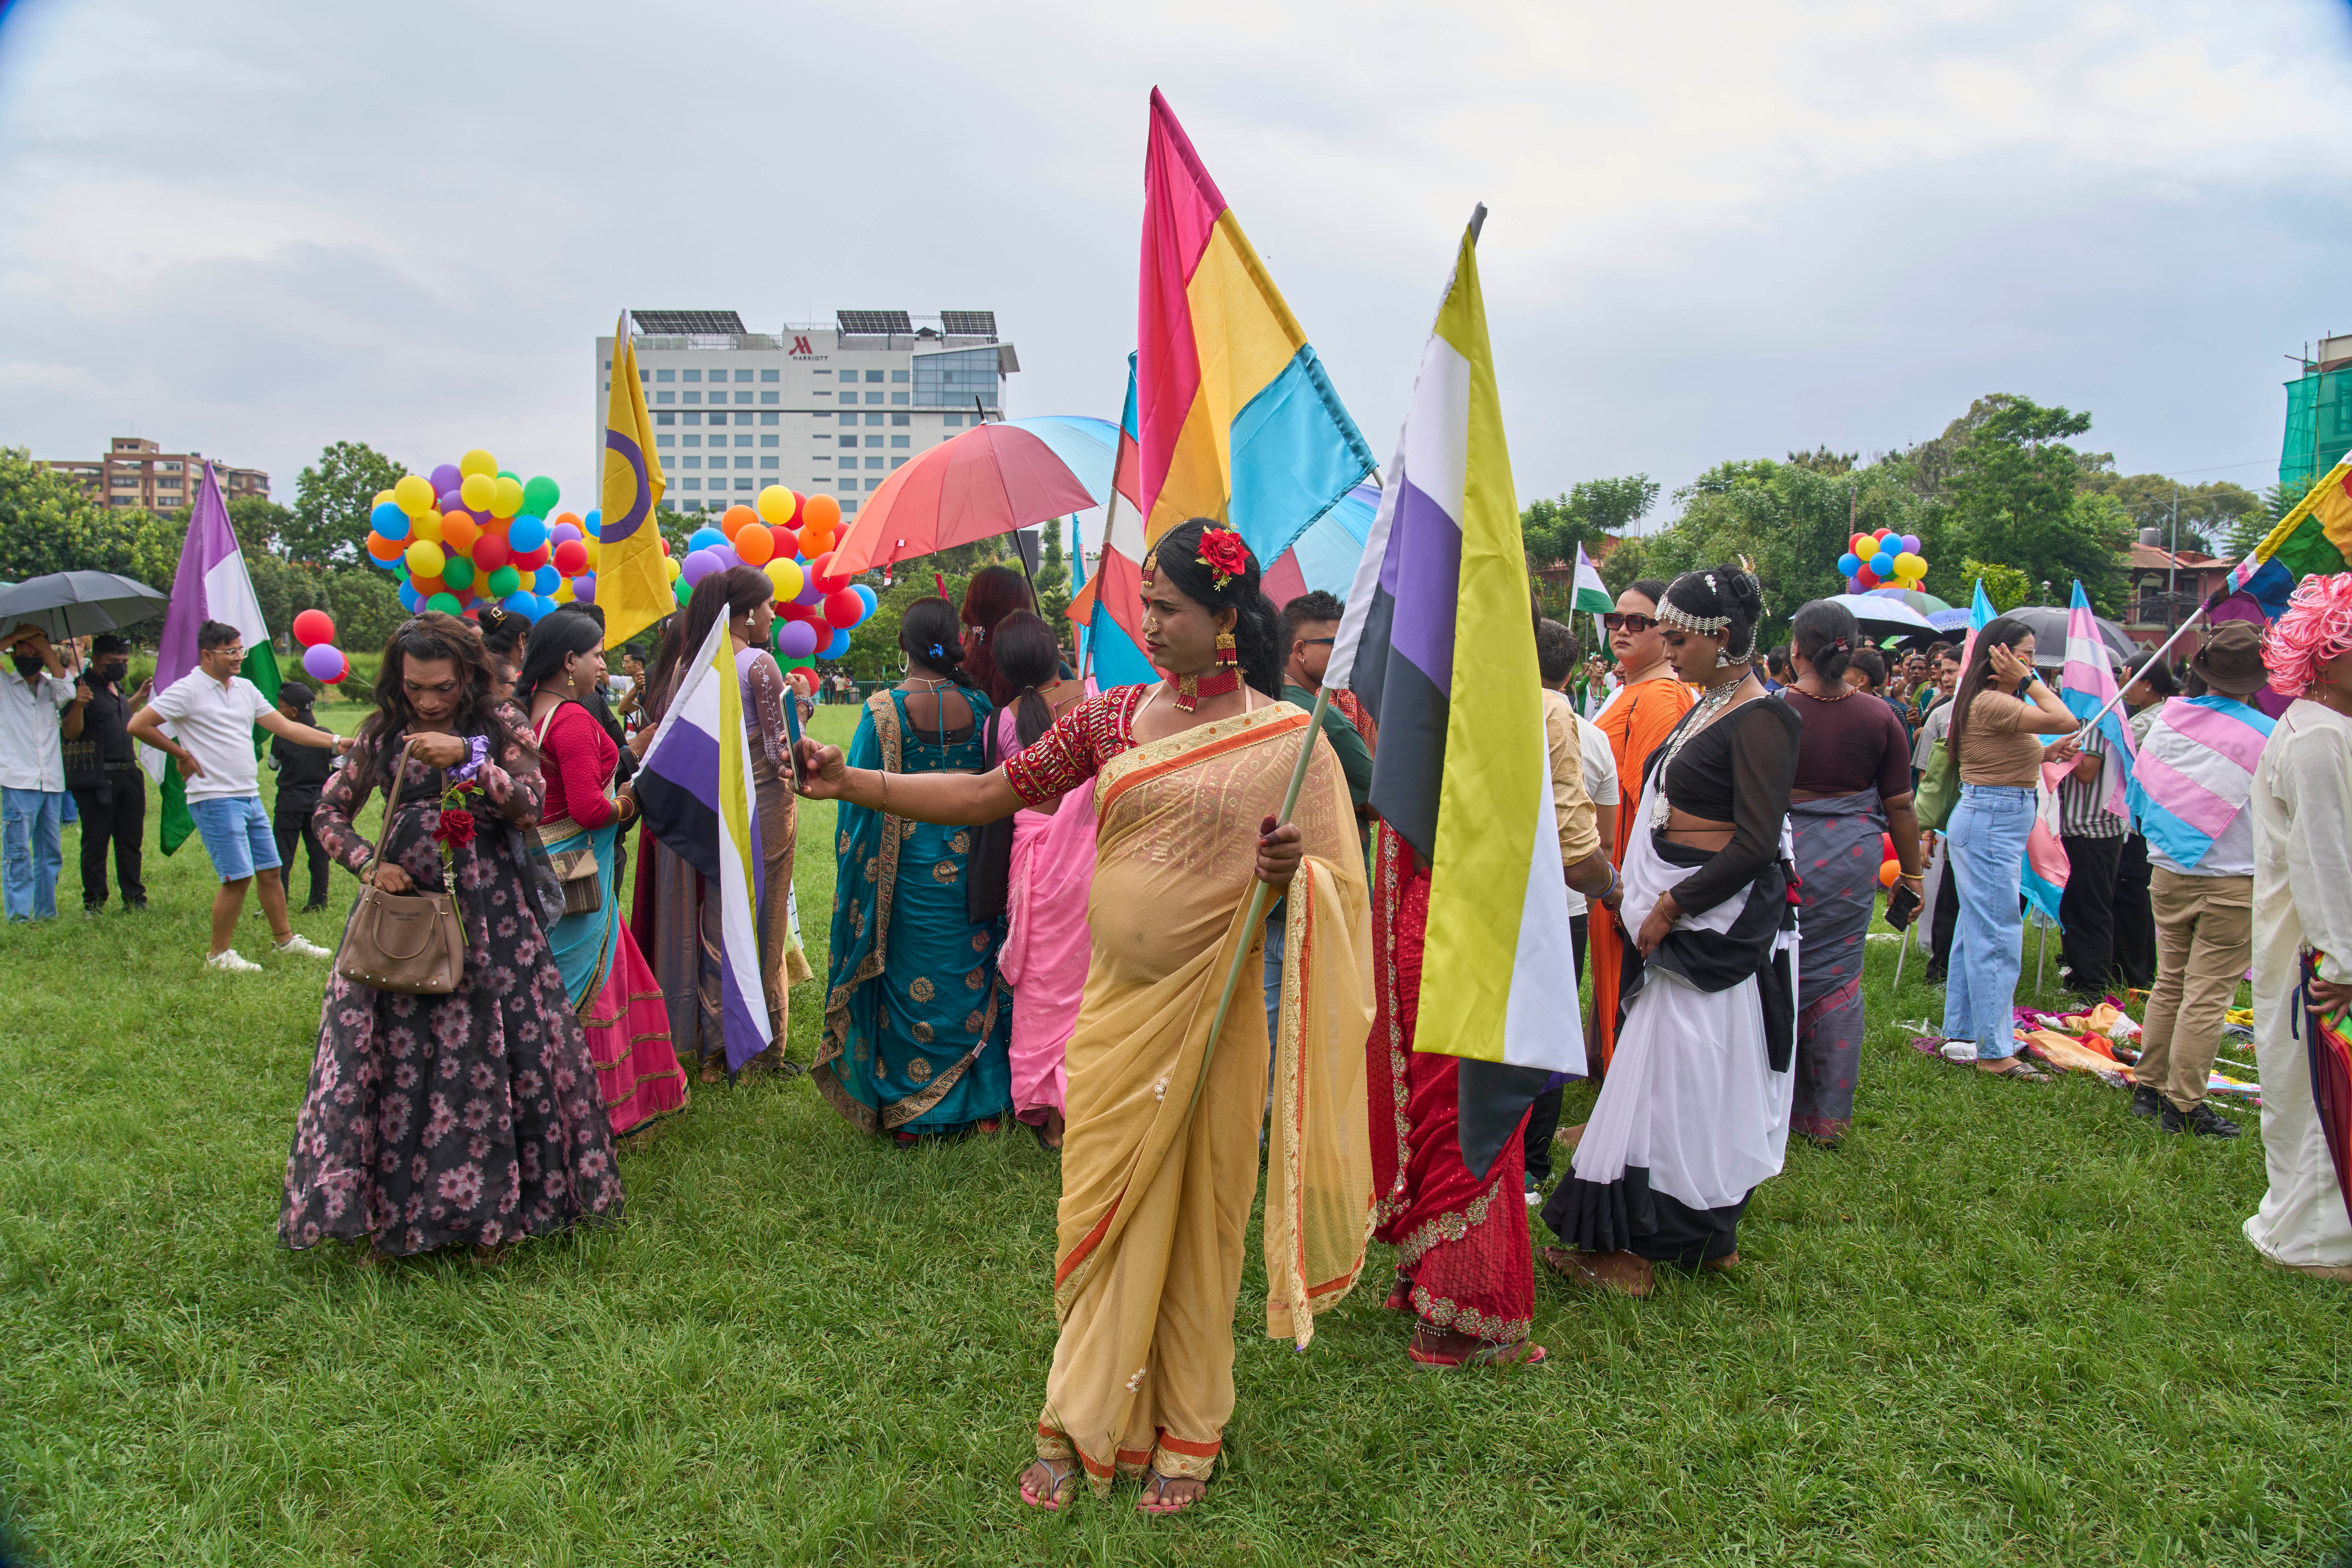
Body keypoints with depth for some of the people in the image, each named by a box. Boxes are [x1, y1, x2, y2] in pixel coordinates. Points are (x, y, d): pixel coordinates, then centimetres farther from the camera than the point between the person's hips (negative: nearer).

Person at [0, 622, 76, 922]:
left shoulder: (51, 687, 14)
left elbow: (66, 690, -8)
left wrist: (44, 646, -6)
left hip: (52, 783, 3)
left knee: (50, 852, 7)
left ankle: (46, 911, 14)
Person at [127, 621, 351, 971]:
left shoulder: (246, 689, 13)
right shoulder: (187, 691, -8)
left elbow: (285, 727, 12)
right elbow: (138, 726, -10)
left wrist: (335, 742, 3)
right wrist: (181, 754, -5)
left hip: (251, 797, 7)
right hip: (214, 798, -7)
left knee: (270, 870, 12)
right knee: (238, 878, -9)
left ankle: (286, 941, 23)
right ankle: (220, 954, 5)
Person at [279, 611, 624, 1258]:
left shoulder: (499, 724, 1)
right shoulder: (384, 733, 6)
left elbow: (531, 806, -9)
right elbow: (331, 811, 12)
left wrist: (468, 759, -21)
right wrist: (368, 864, -4)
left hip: (489, 916, -1)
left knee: (493, 1055, 0)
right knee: (393, 1058, 0)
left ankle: (490, 1204, 14)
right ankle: (384, 1211, 14)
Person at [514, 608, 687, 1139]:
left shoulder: (528, 711, 7)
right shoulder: (574, 721, -20)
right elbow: (589, 810, -24)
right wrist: (625, 804, -6)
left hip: (542, 866, 9)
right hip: (577, 872, -9)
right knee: (585, 986, 2)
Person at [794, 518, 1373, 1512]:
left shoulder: (1289, 739, -4)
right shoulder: (1112, 719, 4)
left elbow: (1336, 884, -1)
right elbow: (988, 795, 2)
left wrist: (1292, 870, -24)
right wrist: (852, 783, -6)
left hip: (1213, 1014, -2)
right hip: (1115, 1008, 3)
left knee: (1200, 1214, 9)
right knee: (1102, 1211, 9)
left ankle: (1185, 1433, 29)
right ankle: (1083, 1425, 28)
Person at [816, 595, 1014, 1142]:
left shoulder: (884, 710, -10)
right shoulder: (978, 707, -3)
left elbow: (860, 794, -6)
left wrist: (856, 866, 5)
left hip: (908, 868, -2)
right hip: (969, 865, 2)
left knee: (909, 984, 8)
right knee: (972, 977, 13)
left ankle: (908, 1116, 17)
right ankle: (986, 1104, 21)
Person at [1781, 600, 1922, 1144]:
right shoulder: (1880, 717, -2)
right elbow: (1900, 806, 2)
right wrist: (1912, 873, 13)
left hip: (1783, 855, -2)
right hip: (1852, 861, 2)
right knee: (1838, 979, 10)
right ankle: (1827, 1114, 18)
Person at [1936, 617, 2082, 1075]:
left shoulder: (1997, 701, 15)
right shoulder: (1991, 703, -18)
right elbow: (2066, 721, -24)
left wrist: (2044, 756, 12)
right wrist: (2030, 681, -15)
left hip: (1990, 821, 11)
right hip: (1992, 821, -11)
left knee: (1977, 930, 16)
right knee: (1998, 937, -6)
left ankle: (1960, 1034, 25)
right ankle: (1995, 1052, -1)